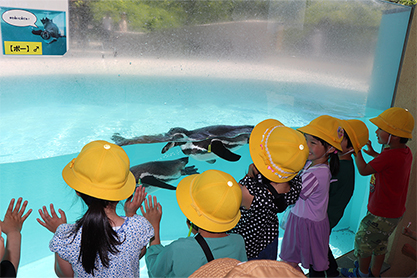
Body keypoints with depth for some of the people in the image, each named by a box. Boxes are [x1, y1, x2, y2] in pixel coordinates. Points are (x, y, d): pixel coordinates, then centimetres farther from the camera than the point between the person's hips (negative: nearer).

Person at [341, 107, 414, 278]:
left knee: (363, 243, 14)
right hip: (395, 212, 8)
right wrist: (373, 154, 16)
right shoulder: (406, 152, -3)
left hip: (381, 216, -8)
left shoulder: (390, 156, -31)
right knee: (380, 244, 25)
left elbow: (363, 170, -22)